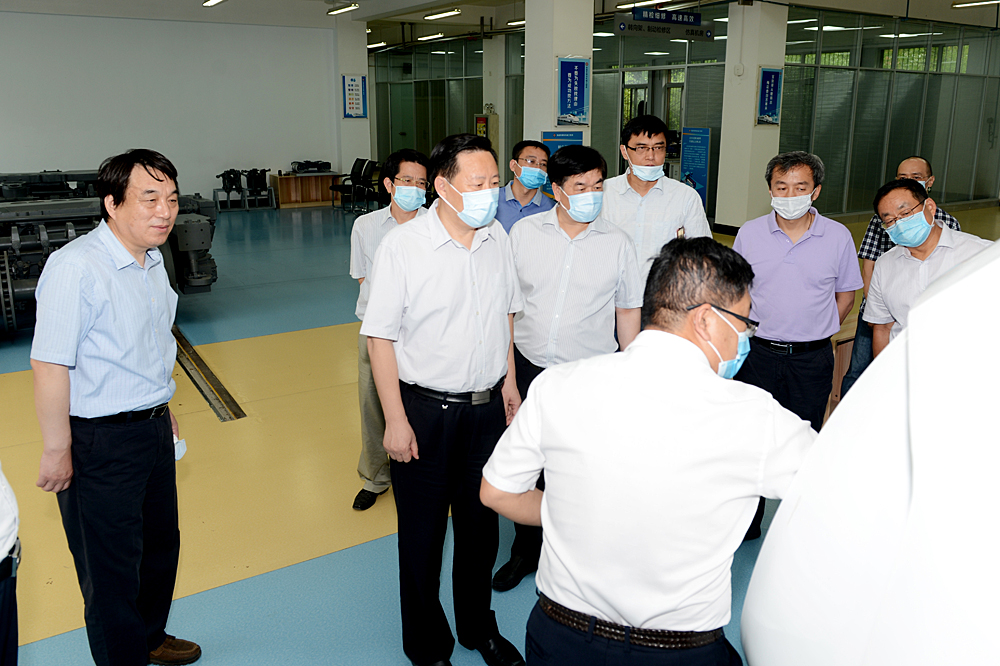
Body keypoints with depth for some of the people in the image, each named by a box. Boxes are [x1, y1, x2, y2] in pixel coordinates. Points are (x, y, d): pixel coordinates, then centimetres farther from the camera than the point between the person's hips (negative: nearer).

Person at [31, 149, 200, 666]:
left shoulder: (152, 260, 6)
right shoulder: (76, 267, -22)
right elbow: (49, 365, -22)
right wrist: (57, 450, -19)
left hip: (152, 427, 9)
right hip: (100, 441, -8)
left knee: (160, 543, 23)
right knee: (111, 564, 8)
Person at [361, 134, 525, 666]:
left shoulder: (498, 239, 0)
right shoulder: (401, 246, -15)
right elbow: (381, 336, -13)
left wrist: (508, 380, 14)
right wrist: (395, 419, -13)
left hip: (487, 407, 5)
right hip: (425, 409, -4)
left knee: (481, 526, 19)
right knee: (422, 536, 12)